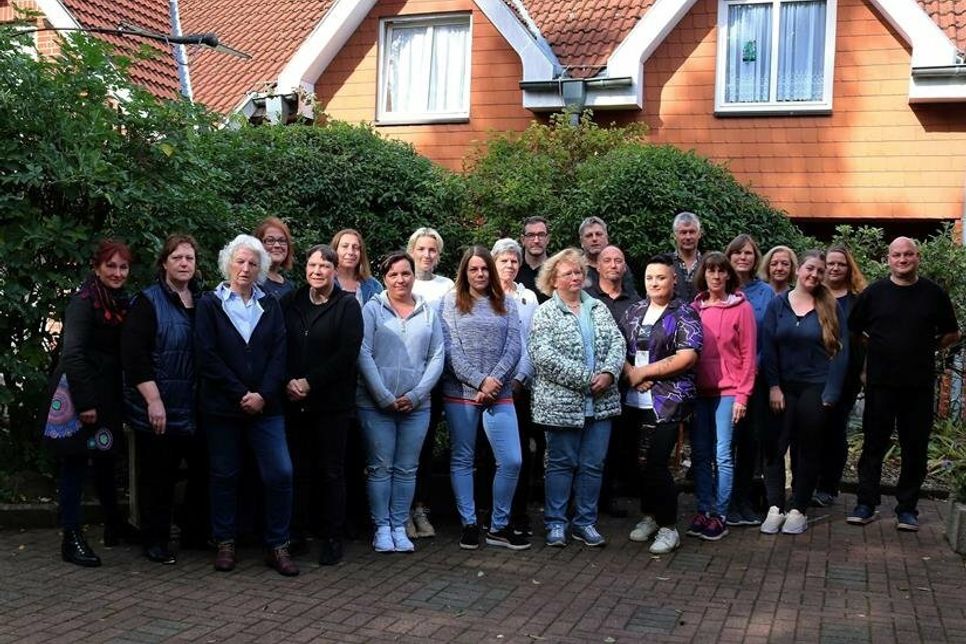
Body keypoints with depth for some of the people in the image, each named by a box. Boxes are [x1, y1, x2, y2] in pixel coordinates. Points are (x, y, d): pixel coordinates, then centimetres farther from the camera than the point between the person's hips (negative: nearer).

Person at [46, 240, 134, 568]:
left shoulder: (121, 302, 10)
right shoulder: (83, 302, -13)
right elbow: (72, 353, -20)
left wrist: (120, 399, 8)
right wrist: (84, 403, -23)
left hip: (107, 394, 7)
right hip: (81, 394, -7)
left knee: (105, 458, 17)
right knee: (76, 462, -1)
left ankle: (114, 524, 29)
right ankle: (71, 538, 5)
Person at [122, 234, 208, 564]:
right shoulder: (148, 302, -5)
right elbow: (133, 355, -13)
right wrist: (153, 400, -19)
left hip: (197, 409, 5)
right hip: (160, 409, -5)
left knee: (204, 470, 9)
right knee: (158, 476, 3)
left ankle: (195, 531, 25)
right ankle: (155, 540, 17)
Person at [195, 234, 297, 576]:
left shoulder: (270, 305, 10)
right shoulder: (210, 303, 3)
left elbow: (279, 354, 2)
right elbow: (206, 356, -6)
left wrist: (262, 395, -11)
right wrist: (241, 394, -11)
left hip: (265, 406, 2)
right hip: (221, 406, -1)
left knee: (280, 474, -6)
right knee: (224, 475, 7)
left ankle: (277, 546, 5)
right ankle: (225, 544, 20)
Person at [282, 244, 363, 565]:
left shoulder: (348, 305, 0)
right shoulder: (290, 303, 10)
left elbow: (347, 355, -9)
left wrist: (309, 382, -12)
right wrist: (288, 382, -9)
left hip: (333, 402, -3)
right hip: (295, 402, 3)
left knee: (331, 470, 2)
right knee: (300, 469, 6)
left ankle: (332, 538, 11)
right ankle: (297, 532, 16)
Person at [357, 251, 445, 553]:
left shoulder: (428, 313, 8)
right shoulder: (372, 309, -1)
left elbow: (437, 357, 4)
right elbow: (364, 355, -7)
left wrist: (416, 395, -7)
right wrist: (385, 397, -12)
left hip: (416, 405, 3)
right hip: (376, 403, -2)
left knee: (407, 469, 8)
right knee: (380, 467, 4)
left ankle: (399, 527, 18)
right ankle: (382, 528, 14)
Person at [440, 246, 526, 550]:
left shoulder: (506, 303, 10)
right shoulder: (451, 301, 3)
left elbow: (513, 347, 2)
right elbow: (451, 349, -5)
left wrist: (494, 381, -11)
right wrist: (480, 381, -13)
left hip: (499, 394, 2)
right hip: (460, 392, -2)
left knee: (511, 461, -3)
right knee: (462, 460, 6)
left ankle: (499, 527, 11)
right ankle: (469, 524, 18)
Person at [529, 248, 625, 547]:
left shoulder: (598, 308, 13)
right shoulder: (545, 313, -3)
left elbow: (617, 342, 7)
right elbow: (544, 355, -15)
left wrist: (608, 372, -13)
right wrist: (586, 378, -17)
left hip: (600, 403, 5)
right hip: (562, 403, -4)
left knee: (593, 464, 8)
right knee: (561, 464, 4)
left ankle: (585, 522, 20)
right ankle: (556, 523, 16)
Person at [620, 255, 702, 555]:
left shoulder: (684, 314, -3)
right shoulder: (634, 311, 14)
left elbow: (687, 358, -13)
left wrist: (643, 372, -11)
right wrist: (629, 372, -9)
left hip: (668, 402, -5)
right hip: (635, 400, 5)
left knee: (655, 463, -8)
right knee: (641, 461, 8)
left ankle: (668, 527, 6)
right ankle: (649, 516, 28)